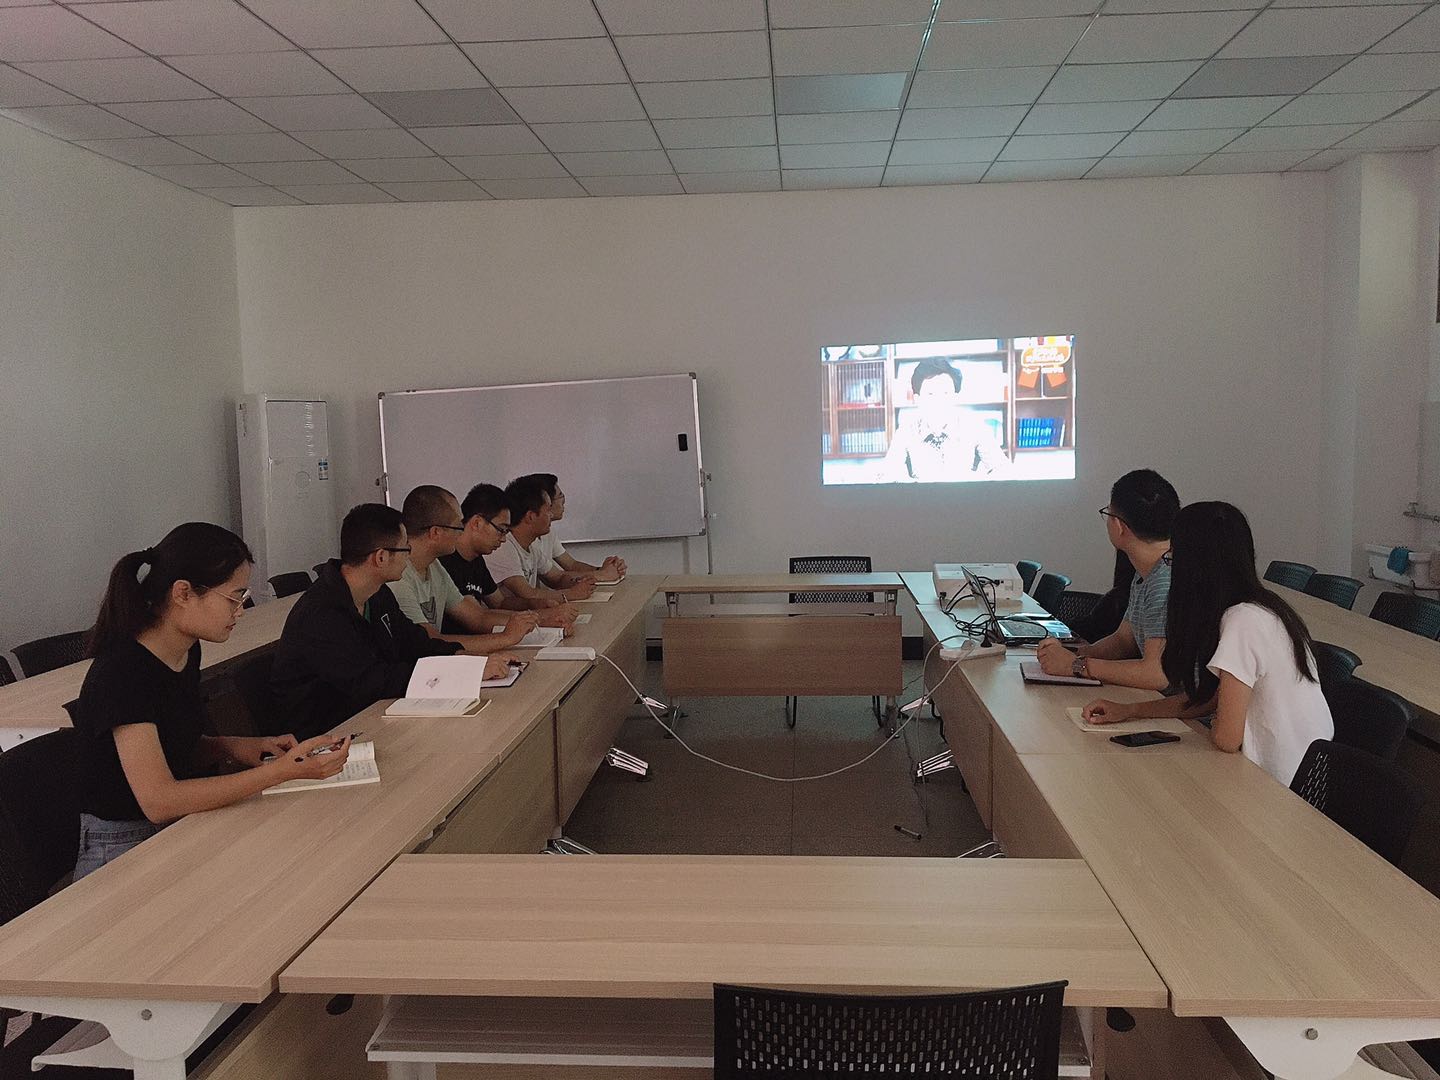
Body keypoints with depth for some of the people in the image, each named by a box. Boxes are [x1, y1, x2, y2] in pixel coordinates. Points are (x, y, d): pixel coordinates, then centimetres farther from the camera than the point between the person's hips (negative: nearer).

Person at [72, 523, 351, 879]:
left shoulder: (187, 652, 4)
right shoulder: (122, 673, -22)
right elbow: (158, 801, -27)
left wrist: (231, 747, -3)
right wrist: (280, 771, -31)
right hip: (121, 854, -8)